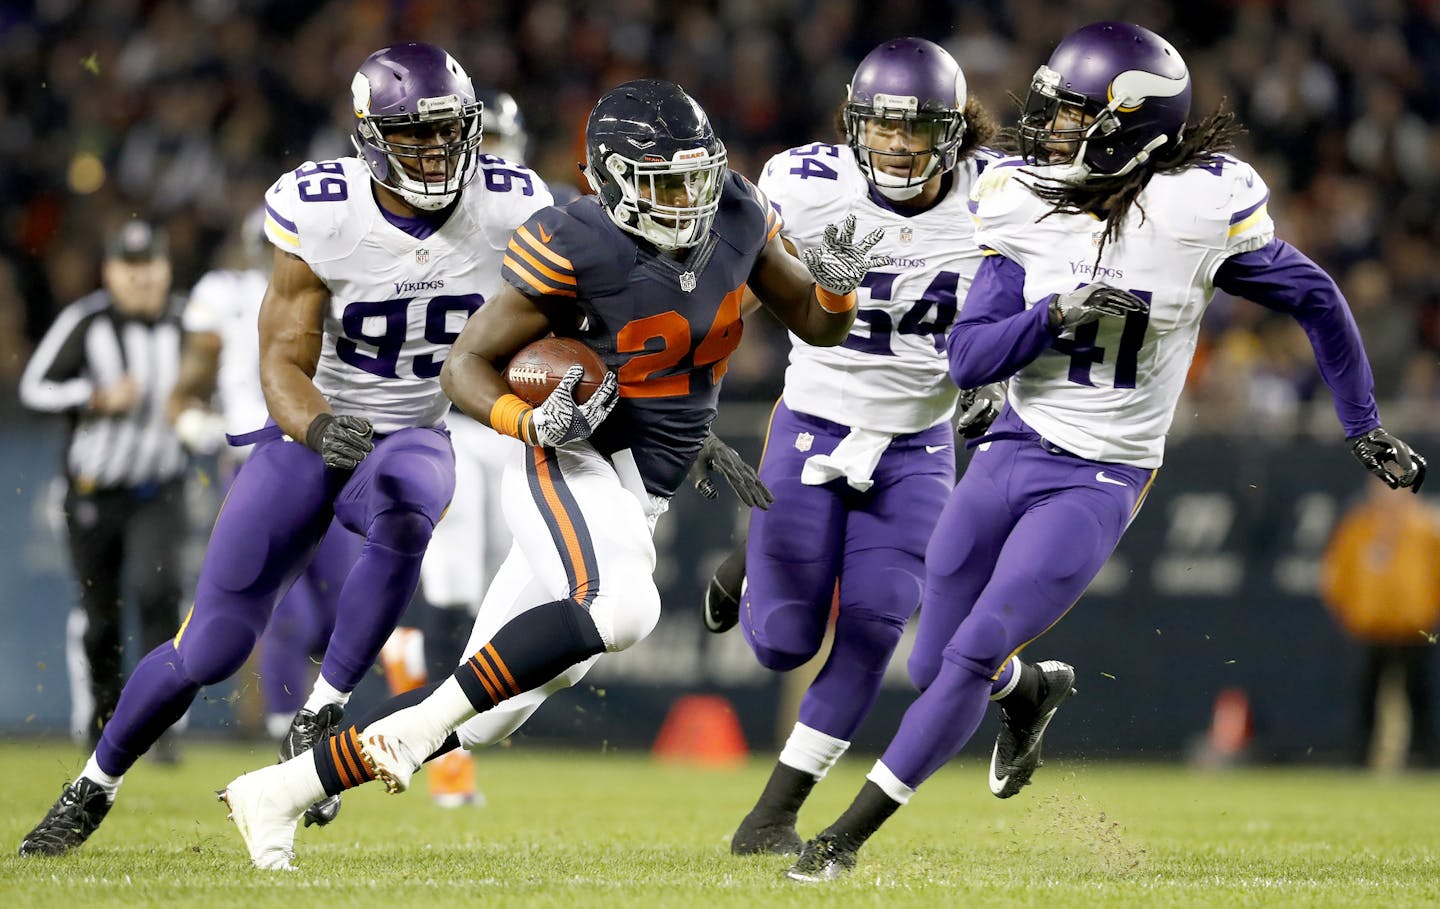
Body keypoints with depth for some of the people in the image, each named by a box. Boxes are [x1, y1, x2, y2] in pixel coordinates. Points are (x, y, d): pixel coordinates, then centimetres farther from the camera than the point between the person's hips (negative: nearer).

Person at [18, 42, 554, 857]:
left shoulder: (510, 211, -13)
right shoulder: (321, 216, -20)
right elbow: (283, 365, -20)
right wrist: (320, 428, -41)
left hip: (412, 440, 1)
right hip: (311, 432, -1)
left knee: (404, 516, -39)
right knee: (208, 650, -2)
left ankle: (324, 713, -24)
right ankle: (95, 787, 23)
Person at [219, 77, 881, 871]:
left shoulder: (735, 219, 1)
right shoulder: (577, 250, -17)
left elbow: (815, 327, 13)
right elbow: (466, 365, -10)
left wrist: (835, 284, -10)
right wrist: (533, 423, -28)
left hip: (635, 503, 7)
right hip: (571, 470, -7)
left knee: (486, 713, 5)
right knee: (620, 606, -38)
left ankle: (276, 793, 14)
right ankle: (413, 724, -26)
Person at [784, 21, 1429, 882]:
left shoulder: (1199, 207, -14)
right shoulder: (1025, 203, -5)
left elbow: (1316, 300, 1)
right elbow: (967, 359, -6)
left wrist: (1367, 429, 6)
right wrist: (1056, 314, -23)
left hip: (1102, 481, -4)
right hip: (1013, 452, 4)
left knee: (971, 656, -13)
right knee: (933, 666, 9)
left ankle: (849, 835, -1)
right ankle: (1034, 689, 45)